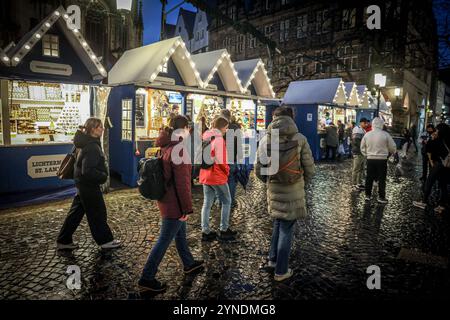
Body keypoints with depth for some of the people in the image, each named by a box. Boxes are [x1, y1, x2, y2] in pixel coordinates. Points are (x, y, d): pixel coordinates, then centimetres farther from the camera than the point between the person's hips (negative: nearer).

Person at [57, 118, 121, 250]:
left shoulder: (88, 143, 9)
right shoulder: (92, 147, -23)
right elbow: (88, 171, -29)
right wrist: (103, 176, -16)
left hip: (83, 184, 10)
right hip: (89, 185, -10)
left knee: (76, 212, 17)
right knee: (98, 213, 4)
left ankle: (64, 241, 27)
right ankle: (105, 241, 19)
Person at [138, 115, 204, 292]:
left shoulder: (167, 147, 5)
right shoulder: (179, 149, -23)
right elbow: (182, 182, -24)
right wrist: (187, 208, -18)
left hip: (166, 199, 10)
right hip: (175, 203, -10)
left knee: (180, 233, 24)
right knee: (164, 240, 2)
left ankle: (189, 264, 43)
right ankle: (147, 278, 13)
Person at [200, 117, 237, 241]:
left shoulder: (206, 138, 9)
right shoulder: (219, 139, -16)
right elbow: (220, 160, -19)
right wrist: (227, 171, -4)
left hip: (205, 175, 8)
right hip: (217, 176, -8)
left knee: (207, 203, 11)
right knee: (226, 202, 8)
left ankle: (205, 232, 14)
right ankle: (224, 231, 13)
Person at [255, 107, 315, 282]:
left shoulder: (265, 139, -4)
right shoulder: (300, 139, -10)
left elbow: (258, 171, 0)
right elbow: (310, 168, -7)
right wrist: (303, 183, 12)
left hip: (273, 191, 3)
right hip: (293, 192, -3)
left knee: (278, 223, 25)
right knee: (287, 229, 9)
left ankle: (273, 259, 34)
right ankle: (281, 271, 20)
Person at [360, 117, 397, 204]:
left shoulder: (367, 134, 0)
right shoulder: (385, 135, -10)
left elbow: (362, 147, 9)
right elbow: (393, 147, -2)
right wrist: (392, 152, 19)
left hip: (370, 159, 3)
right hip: (382, 159, -3)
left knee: (369, 178, 12)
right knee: (381, 179, 5)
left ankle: (368, 195, 21)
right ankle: (381, 197, 11)